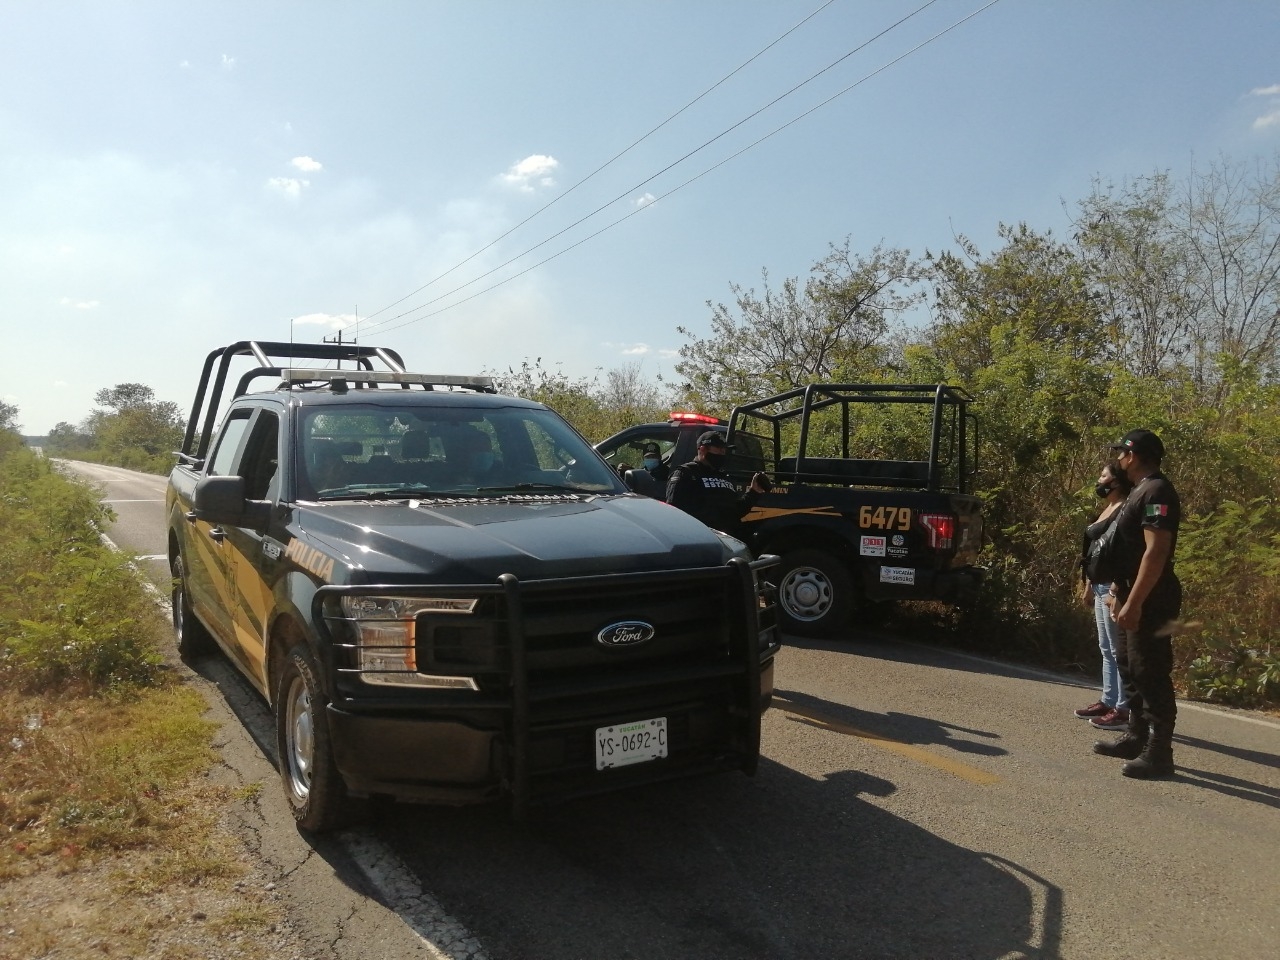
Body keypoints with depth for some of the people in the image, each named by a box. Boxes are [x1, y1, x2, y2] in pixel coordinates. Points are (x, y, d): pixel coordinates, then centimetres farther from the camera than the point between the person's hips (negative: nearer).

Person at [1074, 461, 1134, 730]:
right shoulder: (1106, 509, 16)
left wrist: (1115, 591, -24)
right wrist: (1088, 586, 22)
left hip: (1113, 587, -10)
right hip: (1100, 585, 10)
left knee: (1118, 650, -6)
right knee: (1106, 648, 14)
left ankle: (1123, 710, -2)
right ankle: (1107, 702, 22)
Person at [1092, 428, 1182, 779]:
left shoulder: (1156, 492, -17)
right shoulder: (1141, 491, 15)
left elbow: (1156, 551, -24)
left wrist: (1134, 602, -26)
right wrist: (1119, 592, 22)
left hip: (1150, 602, -11)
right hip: (1136, 598, 11)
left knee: (1151, 673, -6)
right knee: (1130, 668, 17)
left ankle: (1158, 753, 0)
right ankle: (1137, 738, 27)